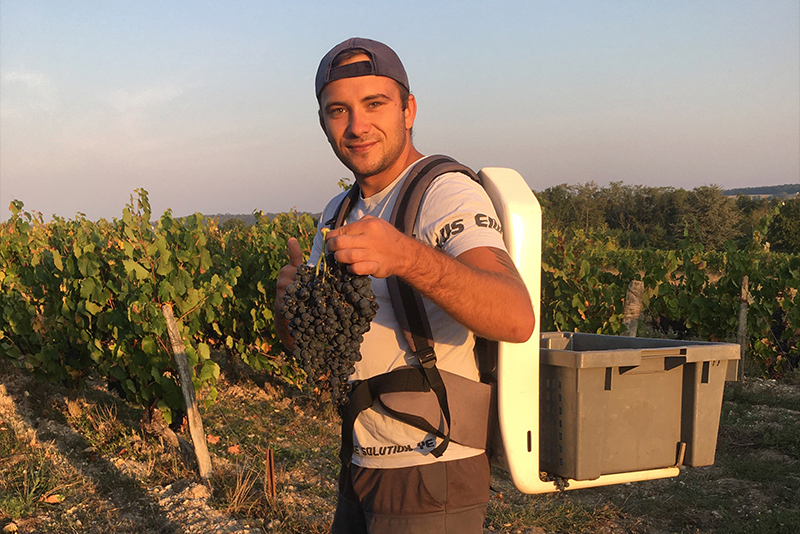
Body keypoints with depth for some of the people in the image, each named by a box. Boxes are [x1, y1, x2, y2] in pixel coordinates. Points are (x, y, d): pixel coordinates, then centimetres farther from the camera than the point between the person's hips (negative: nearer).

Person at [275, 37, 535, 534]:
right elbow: (302, 341, 9)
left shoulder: (447, 193, -16)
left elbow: (517, 319, -32)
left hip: (433, 478, -7)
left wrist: (407, 257, -48)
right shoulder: (339, 212, 9)